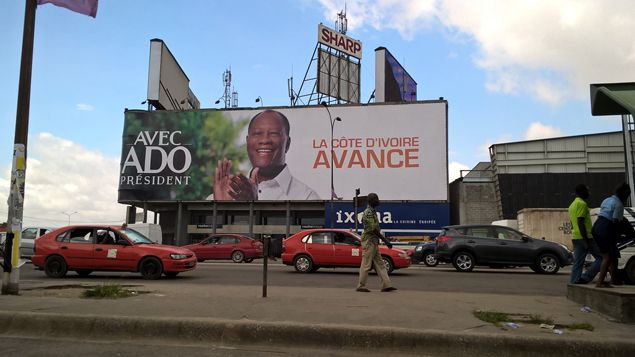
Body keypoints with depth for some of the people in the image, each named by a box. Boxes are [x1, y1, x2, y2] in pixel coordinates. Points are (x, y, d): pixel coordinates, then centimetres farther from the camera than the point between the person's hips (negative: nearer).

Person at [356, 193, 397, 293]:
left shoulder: (372, 212, 16)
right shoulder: (368, 212, -16)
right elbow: (373, 229, -21)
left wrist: (385, 239, 19)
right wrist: (385, 240, -19)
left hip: (374, 242, 10)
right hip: (369, 241, -10)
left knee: (380, 264, 7)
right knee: (366, 265, -3)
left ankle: (386, 285, 8)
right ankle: (361, 286, 4)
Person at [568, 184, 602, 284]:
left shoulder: (572, 205, 20)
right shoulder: (582, 204, -10)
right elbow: (580, 223, -19)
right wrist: (587, 241, -21)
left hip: (575, 238, 9)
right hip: (584, 237, -9)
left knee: (577, 264, 7)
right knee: (602, 257, -1)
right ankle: (585, 278, -7)